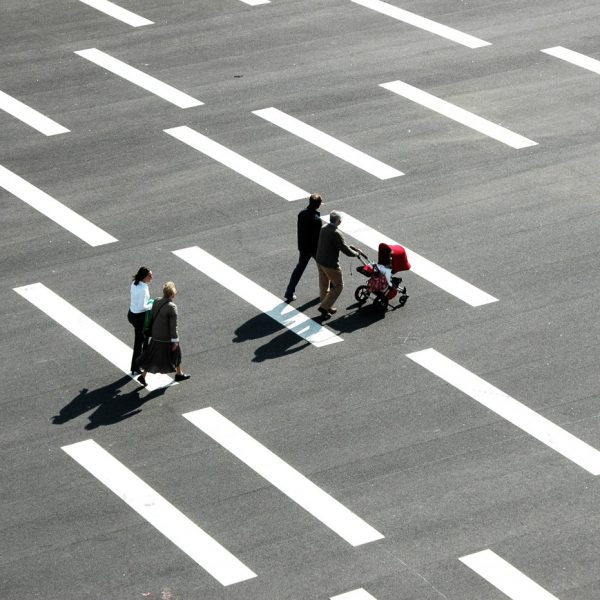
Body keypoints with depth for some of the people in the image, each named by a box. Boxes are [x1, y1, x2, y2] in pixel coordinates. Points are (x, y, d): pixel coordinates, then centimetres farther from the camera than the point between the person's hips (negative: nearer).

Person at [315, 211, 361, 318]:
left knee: (324, 286, 21)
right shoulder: (335, 234, -27)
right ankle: (324, 307, 8)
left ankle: (326, 307, 35)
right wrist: (356, 253, -3)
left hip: (320, 262, 8)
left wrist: (352, 248, 12)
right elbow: (346, 251, -23)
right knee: (338, 286, 10)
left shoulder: (323, 229, 1)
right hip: (331, 265, -8)